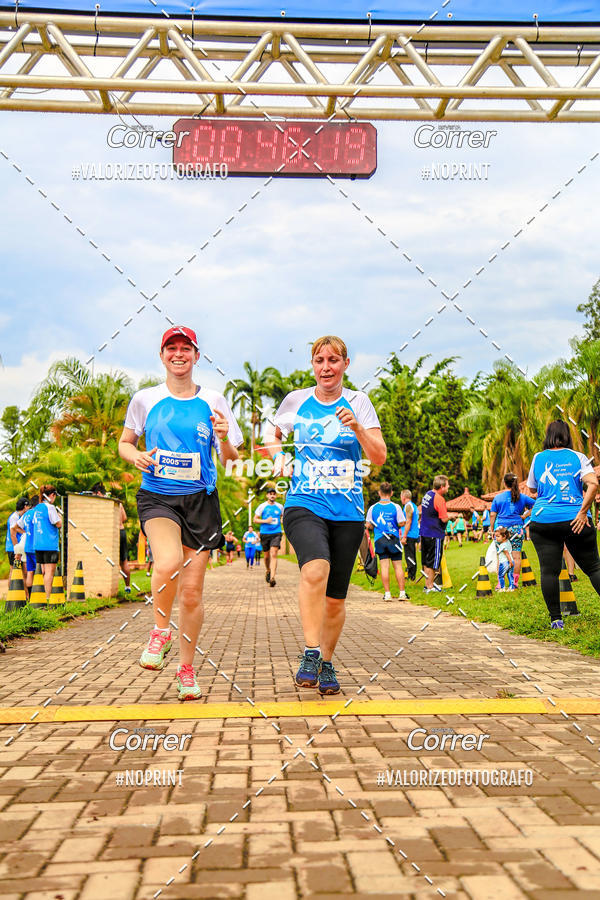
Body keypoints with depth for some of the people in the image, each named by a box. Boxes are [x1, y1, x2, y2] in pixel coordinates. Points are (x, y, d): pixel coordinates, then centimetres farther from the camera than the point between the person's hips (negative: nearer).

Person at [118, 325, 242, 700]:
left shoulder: (213, 401, 4)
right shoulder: (145, 399, 5)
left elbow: (232, 459, 6)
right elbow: (125, 442, 17)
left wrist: (224, 439, -16)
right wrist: (137, 456, -6)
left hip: (200, 499, 1)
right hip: (157, 497, -1)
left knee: (192, 591, 4)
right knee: (168, 563, -30)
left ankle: (187, 670, 24)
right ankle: (160, 632, 0)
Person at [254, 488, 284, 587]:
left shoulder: (280, 506, 8)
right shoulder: (262, 506, 2)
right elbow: (255, 519, 3)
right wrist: (265, 521, -12)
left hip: (276, 533, 0)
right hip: (265, 534, 0)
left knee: (273, 554, -15)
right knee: (267, 555, 9)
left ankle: (272, 578, -24)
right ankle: (268, 571, 39)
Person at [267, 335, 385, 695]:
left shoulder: (358, 402, 4)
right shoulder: (295, 400, 6)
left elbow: (380, 457, -1)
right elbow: (273, 435, 23)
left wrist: (357, 427, -18)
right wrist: (278, 455, 2)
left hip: (348, 511, 1)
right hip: (304, 504, -1)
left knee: (336, 598, 7)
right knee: (316, 570, -30)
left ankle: (327, 662, 28)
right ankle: (310, 654, -19)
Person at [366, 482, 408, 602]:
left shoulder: (372, 508, -1)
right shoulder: (396, 507, -6)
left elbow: (369, 525, 4)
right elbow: (402, 523, -5)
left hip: (379, 540, 1)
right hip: (394, 538, -1)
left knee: (384, 566, 1)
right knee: (398, 566, 6)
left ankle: (387, 593, -1)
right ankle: (402, 593, 7)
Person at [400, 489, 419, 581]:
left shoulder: (408, 506, -11)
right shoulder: (414, 506, 18)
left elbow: (408, 521, -18)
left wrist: (404, 536, -19)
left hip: (409, 535, -10)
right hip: (415, 535, 10)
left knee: (409, 556, -8)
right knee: (412, 557, 14)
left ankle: (411, 575, -10)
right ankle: (412, 575, 19)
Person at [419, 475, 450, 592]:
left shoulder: (427, 494, 9)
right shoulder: (439, 499, -19)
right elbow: (444, 519, -21)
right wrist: (450, 516, 0)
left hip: (424, 533, 9)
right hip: (435, 535, -8)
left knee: (426, 561, 15)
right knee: (432, 563, 0)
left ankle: (427, 585, 22)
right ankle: (430, 587, 5)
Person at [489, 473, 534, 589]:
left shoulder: (498, 497, 3)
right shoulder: (522, 497, 6)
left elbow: (492, 515, 2)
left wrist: (492, 530, 8)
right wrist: (525, 515, 7)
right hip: (517, 527, 1)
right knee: (516, 556, 3)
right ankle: (515, 582, 4)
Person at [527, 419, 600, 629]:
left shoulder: (538, 458, 9)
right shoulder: (578, 457, 5)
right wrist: (583, 511, -10)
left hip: (543, 519, 1)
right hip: (576, 520, 0)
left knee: (549, 570, 1)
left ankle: (556, 619, 1)